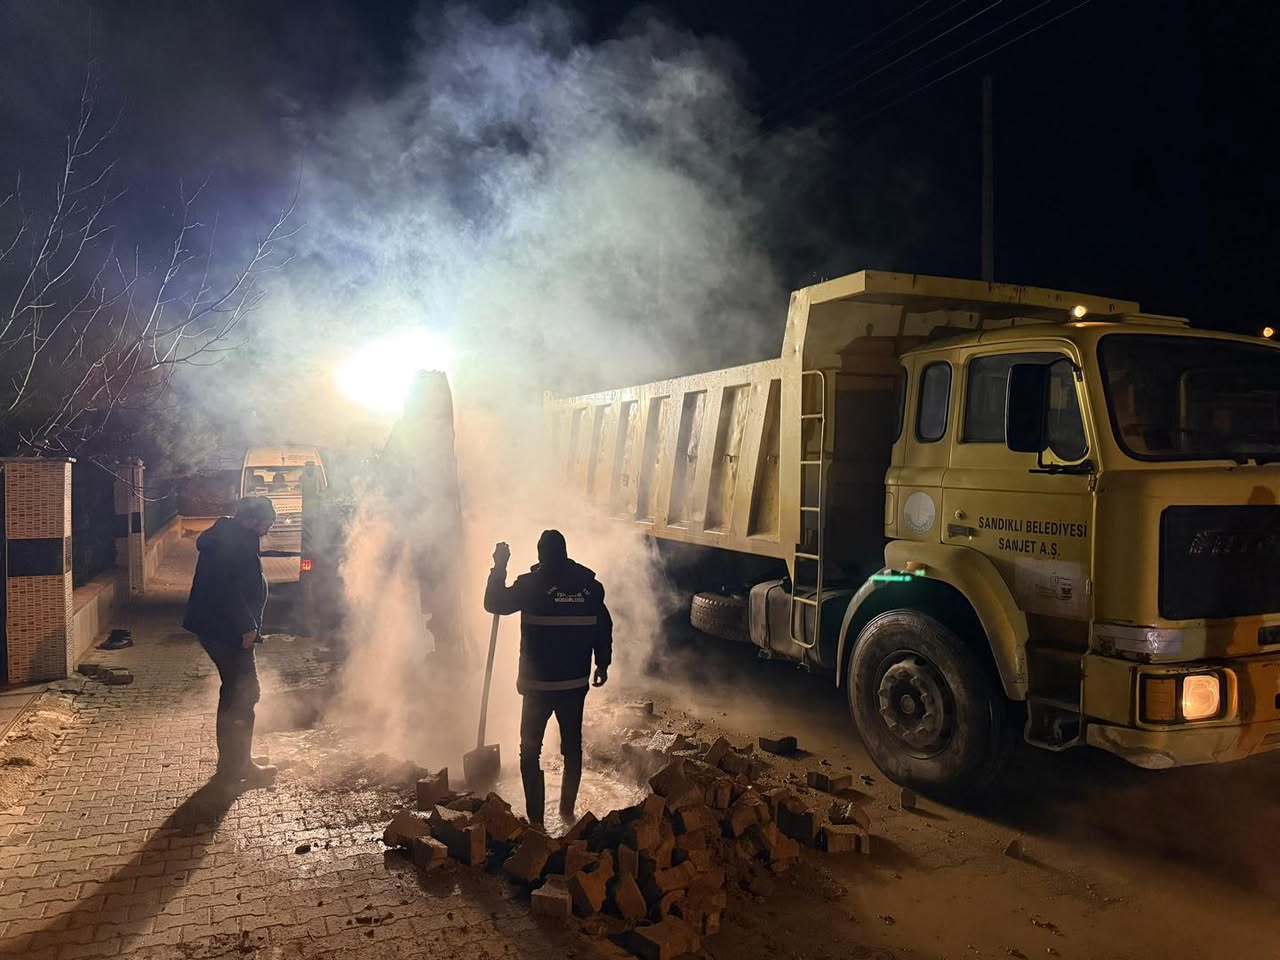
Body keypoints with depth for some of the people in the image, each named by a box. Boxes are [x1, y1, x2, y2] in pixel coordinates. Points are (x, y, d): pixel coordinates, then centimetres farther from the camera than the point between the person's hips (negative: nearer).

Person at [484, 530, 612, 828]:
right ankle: (567, 811, 27)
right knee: (572, 747, 18)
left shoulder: (532, 584, -13)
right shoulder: (590, 584, -1)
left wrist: (499, 567, 4)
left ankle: (535, 818, 8)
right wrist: (603, 664, 17)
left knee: (530, 750, 9)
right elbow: (604, 627, 5)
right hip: (576, 682, 4)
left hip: (538, 683, -3)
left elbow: (494, 603, -4)